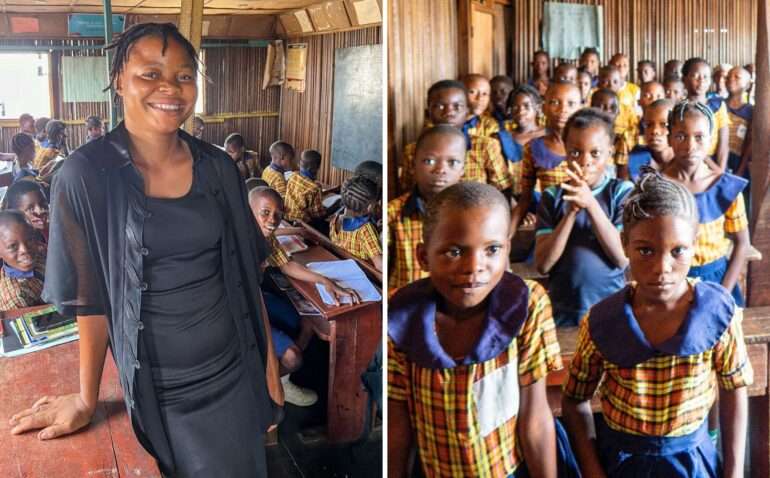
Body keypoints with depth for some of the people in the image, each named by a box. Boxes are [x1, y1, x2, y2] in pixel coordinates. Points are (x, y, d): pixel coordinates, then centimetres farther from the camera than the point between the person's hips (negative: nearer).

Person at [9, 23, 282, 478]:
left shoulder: (219, 168, -2)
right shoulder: (86, 175, -12)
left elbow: (246, 277, 4)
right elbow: (91, 297, -8)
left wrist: (270, 364, 5)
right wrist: (87, 399, -2)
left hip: (236, 373, 3)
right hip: (159, 389, -3)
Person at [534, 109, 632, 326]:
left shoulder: (623, 192, -5)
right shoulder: (553, 196, -2)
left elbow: (623, 258, -14)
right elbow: (542, 264, -10)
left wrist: (591, 203, -22)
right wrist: (572, 211, -19)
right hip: (562, 312, 1)